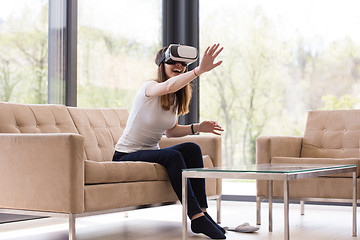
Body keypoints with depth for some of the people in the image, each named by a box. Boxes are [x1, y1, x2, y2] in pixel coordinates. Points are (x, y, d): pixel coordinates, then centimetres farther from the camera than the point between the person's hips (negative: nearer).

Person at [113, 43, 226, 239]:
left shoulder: (176, 97, 7)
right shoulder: (149, 88, -17)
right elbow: (168, 86, -42)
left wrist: (197, 127, 0)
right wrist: (200, 70, -55)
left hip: (151, 153, 7)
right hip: (126, 156, -7)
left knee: (192, 149, -16)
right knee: (173, 156, -30)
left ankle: (201, 212, -18)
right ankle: (196, 217, -30)